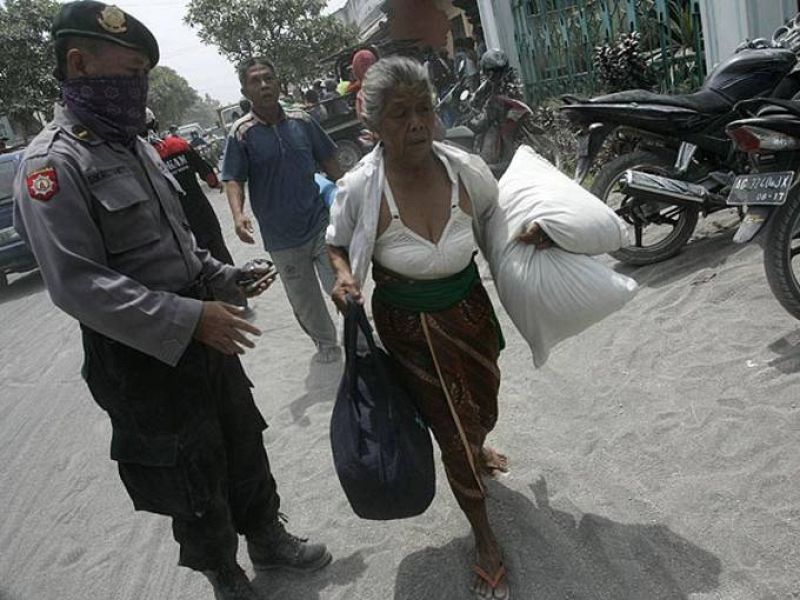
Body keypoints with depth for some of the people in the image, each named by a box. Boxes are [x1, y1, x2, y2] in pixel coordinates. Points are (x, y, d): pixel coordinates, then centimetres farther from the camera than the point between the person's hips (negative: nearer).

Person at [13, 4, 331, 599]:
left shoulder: (137, 147, 10)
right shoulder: (52, 164, -17)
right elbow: (79, 285, -25)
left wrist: (224, 278, 7)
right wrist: (189, 319, -28)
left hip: (201, 337, 8)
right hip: (143, 357, -8)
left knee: (244, 446, 21)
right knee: (195, 482, 10)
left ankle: (269, 539, 44)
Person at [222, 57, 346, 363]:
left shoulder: (302, 121, 0)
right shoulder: (241, 133, -7)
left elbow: (329, 162, 10)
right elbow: (234, 179, -10)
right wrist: (238, 214, -28)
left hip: (321, 222, 1)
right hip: (282, 236, -1)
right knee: (305, 300, 13)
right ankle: (326, 343, 35)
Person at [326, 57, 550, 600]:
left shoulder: (466, 169, -13)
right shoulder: (359, 189, -21)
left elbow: (496, 218, 7)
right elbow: (337, 245, -1)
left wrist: (530, 233, -12)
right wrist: (344, 275, -22)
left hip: (470, 310, 4)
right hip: (409, 329, -4)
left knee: (482, 406, 26)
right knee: (451, 429, 6)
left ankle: (475, 451, 66)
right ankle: (485, 538, 31)